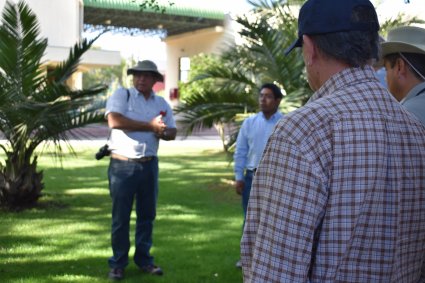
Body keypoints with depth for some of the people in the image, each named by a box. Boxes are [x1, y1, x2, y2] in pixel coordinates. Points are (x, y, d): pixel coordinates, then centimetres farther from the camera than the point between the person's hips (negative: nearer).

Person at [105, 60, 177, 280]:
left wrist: (162, 133, -13)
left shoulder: (161, 103, 11)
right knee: (121, 216, 3)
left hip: (149, 165, 5)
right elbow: (114, 121, -21)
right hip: (123, 165, -5)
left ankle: (143, 259, 25)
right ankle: (117, 263, 14)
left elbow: (172, 132, 12)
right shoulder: (121, 95, -4)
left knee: (147, 214, 12)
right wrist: (150, 125, -18)